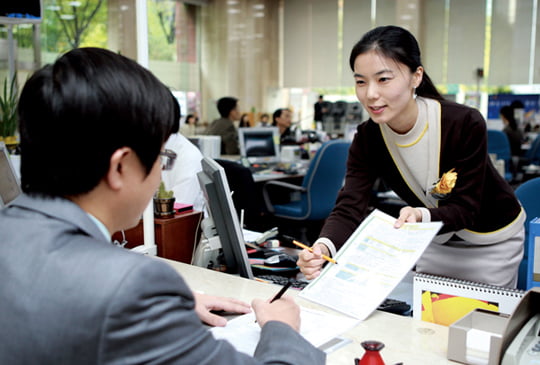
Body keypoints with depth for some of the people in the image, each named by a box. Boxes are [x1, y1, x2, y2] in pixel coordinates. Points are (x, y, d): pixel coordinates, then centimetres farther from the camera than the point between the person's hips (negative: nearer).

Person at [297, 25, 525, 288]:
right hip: (436, 241, 3)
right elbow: (349, 209, -28)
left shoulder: (465, 123, -31)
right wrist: (323, 247, -49)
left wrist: (422, 216, -49)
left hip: (490, 240, -3)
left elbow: (465, 209, -28)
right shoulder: (367, 138, -20)